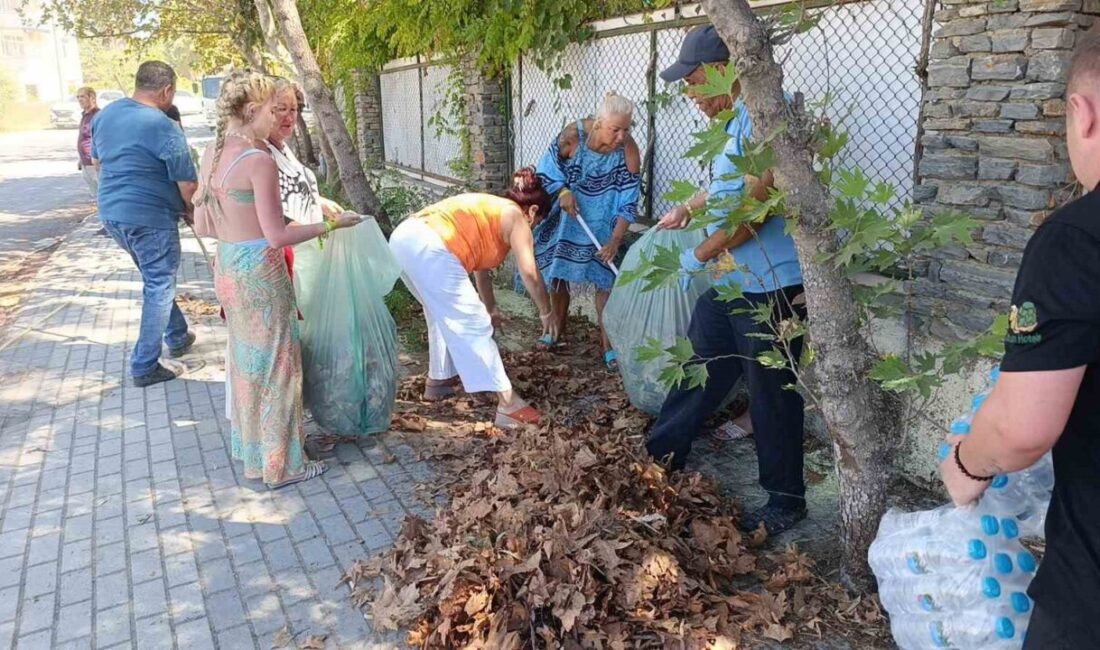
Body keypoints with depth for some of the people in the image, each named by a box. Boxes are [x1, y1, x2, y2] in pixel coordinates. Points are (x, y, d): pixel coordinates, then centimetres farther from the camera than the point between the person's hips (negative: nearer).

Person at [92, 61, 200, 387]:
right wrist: (191, 210, 4)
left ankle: (177, 337, 37)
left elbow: (99, 161, 20)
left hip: (111, 212, 8)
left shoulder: (103, 115, 7)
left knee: (156, 280, 24)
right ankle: (144, 367, 7)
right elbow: (187, 184, -15)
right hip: (150, 218, -8)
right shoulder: (164, 128, -18)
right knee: (159, 288, 3)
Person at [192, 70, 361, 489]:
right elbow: (278, 236, -20)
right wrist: (330, 225, -10)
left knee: (246, 361, 21)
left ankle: (249, 447, 37)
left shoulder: (211, 155, 5)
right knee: (276, 365, 5)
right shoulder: (259, 161, -20)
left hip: (227, 267, 8)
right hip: (260, 273, -8)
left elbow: (202, 226, 9)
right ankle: (282, 465, 18)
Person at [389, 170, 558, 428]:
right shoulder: (515, 217, 8)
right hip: (429, 248, -9)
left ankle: (438, 380, 38)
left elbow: (479, 265, 40)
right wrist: (547, 312, 12)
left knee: (445, 316, 26)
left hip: (403, 237, 9)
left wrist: (491, 308, 49)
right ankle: (509, 403, -2)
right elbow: (530, 274, -2)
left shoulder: (490, 209, 32)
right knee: (472, 323, -4)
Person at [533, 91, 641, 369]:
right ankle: (558, 328, 33)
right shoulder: (574, 134, -23)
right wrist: (563, 192, -25)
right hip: (567, 217, 1)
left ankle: (608, 344, 1)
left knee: (605, 278, -5)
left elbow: (628, 202, -19)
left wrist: (615, 239, -27)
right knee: (555, 271, 10)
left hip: (602, 224, -1)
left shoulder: (629, 151, -22)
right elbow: (549, 166, -8)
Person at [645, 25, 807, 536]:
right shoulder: (733, 122, 13)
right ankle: (660, 456, 34)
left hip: (770, 287, -10)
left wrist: (700, 254, -13)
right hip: (729, 283, 10)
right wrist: (687, 208, 34)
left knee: (771, 396, 3)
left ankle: (786, 501, 20)